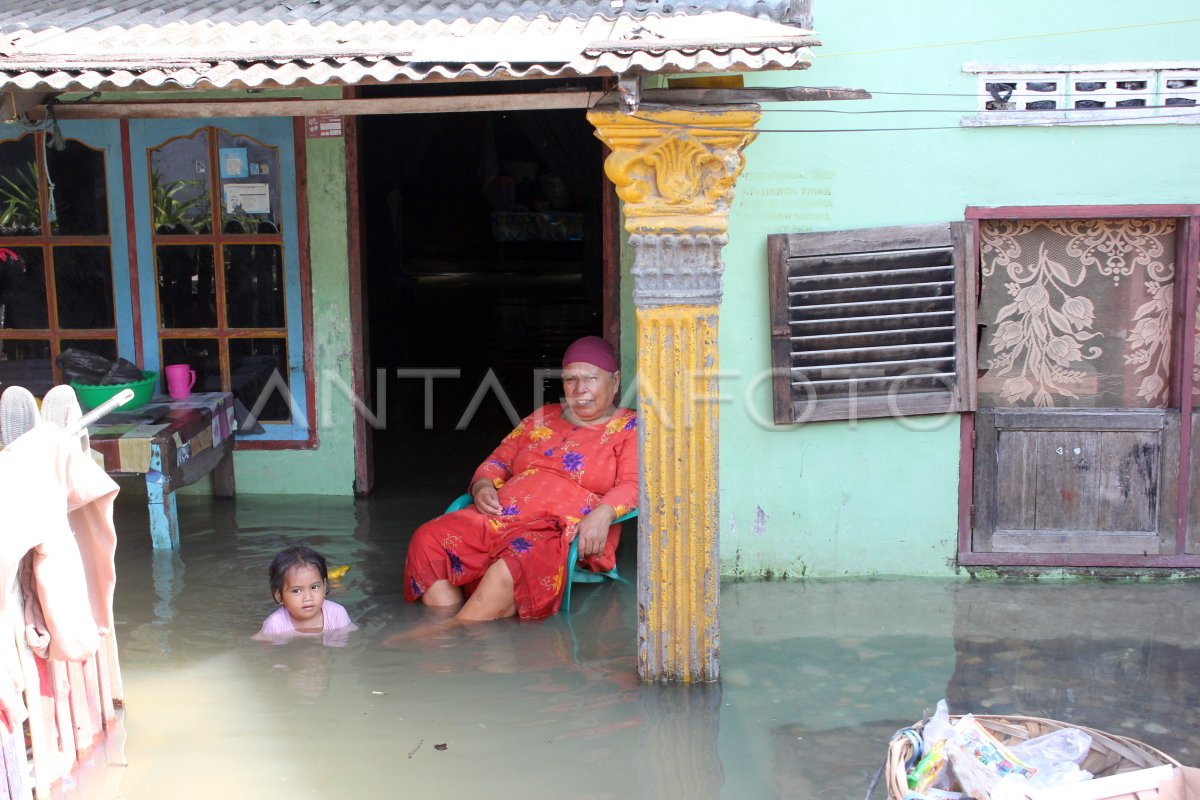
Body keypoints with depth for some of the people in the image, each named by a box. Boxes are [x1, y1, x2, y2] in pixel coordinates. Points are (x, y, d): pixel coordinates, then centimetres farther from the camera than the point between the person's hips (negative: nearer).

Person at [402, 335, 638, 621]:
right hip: (499, 517, 6)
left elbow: (632, 487, -4)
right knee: (427, 541, -21)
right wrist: (483, 485, 4)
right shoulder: (543, 418, 27)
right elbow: (500, 460, 28)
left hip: (562, 531, -6)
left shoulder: (630, 428, 10)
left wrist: (602, 514, -25)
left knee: (508, 571, -39)